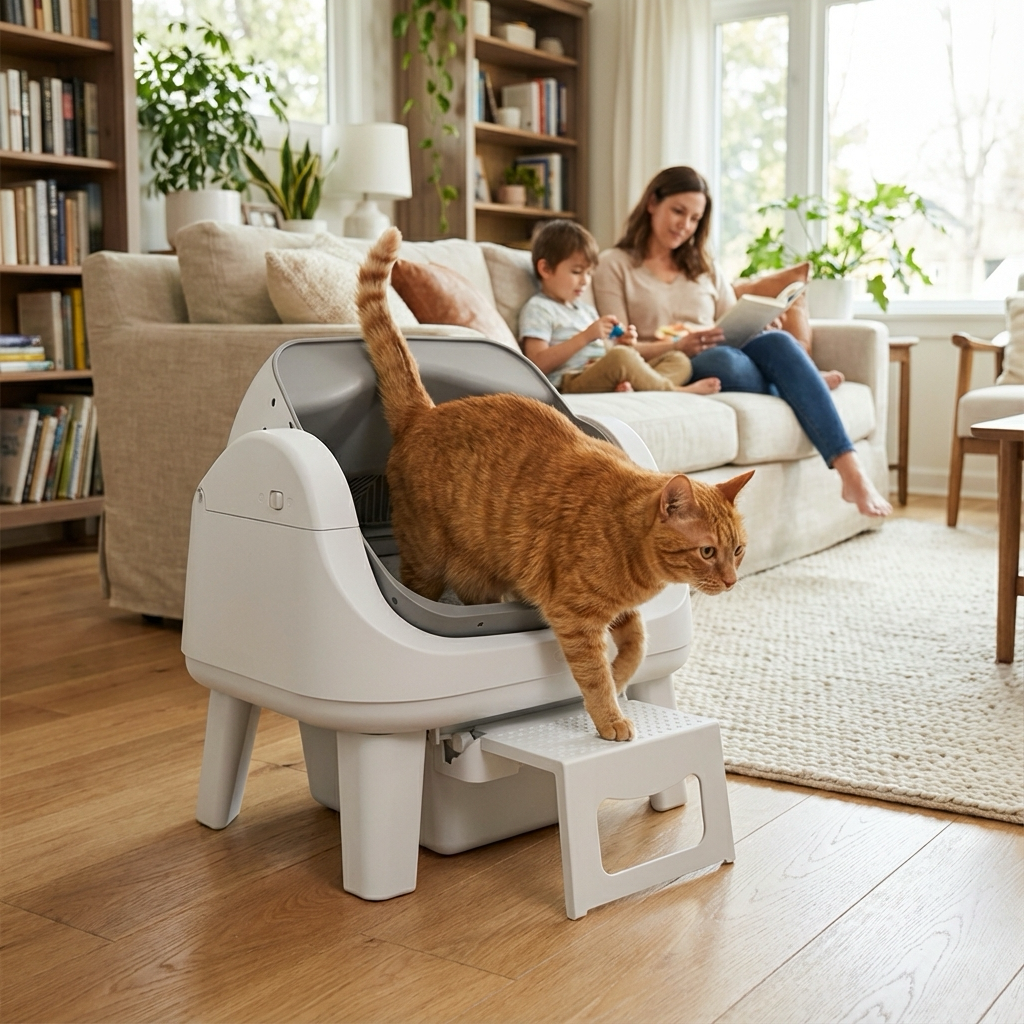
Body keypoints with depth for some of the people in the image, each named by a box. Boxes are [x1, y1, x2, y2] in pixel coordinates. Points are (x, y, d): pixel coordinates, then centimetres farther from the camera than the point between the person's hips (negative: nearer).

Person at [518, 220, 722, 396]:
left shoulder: (586, 310, 31)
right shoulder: (537, 309, 5)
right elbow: (539, 364, -10)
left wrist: (622, 345, 5)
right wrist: (585, 337, -14)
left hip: (605, 379, 9)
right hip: (573, 383, -9)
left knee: (679, 360, -5)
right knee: (620, 357, -37)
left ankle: (632, 388, -36)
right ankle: (675, 391, -16)